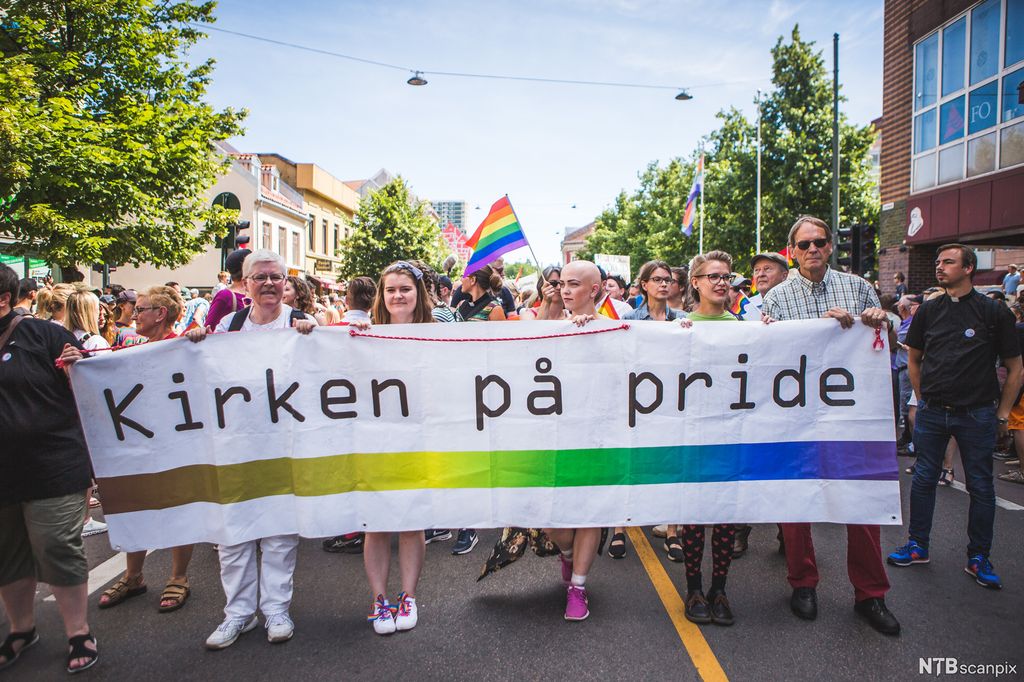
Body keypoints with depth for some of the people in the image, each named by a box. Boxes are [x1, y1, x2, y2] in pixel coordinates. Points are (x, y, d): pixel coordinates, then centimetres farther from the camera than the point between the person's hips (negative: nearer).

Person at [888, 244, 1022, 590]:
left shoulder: (994, 311, -3)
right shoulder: (928, 310, 5)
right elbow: (914, 359, 15)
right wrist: (923, 399, 10)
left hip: (977, 415, -2)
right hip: (932, 412, 2)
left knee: (981, 486, 6)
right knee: (923, 480, 8)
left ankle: (979, 558, 19)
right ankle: (918, 546, 21)